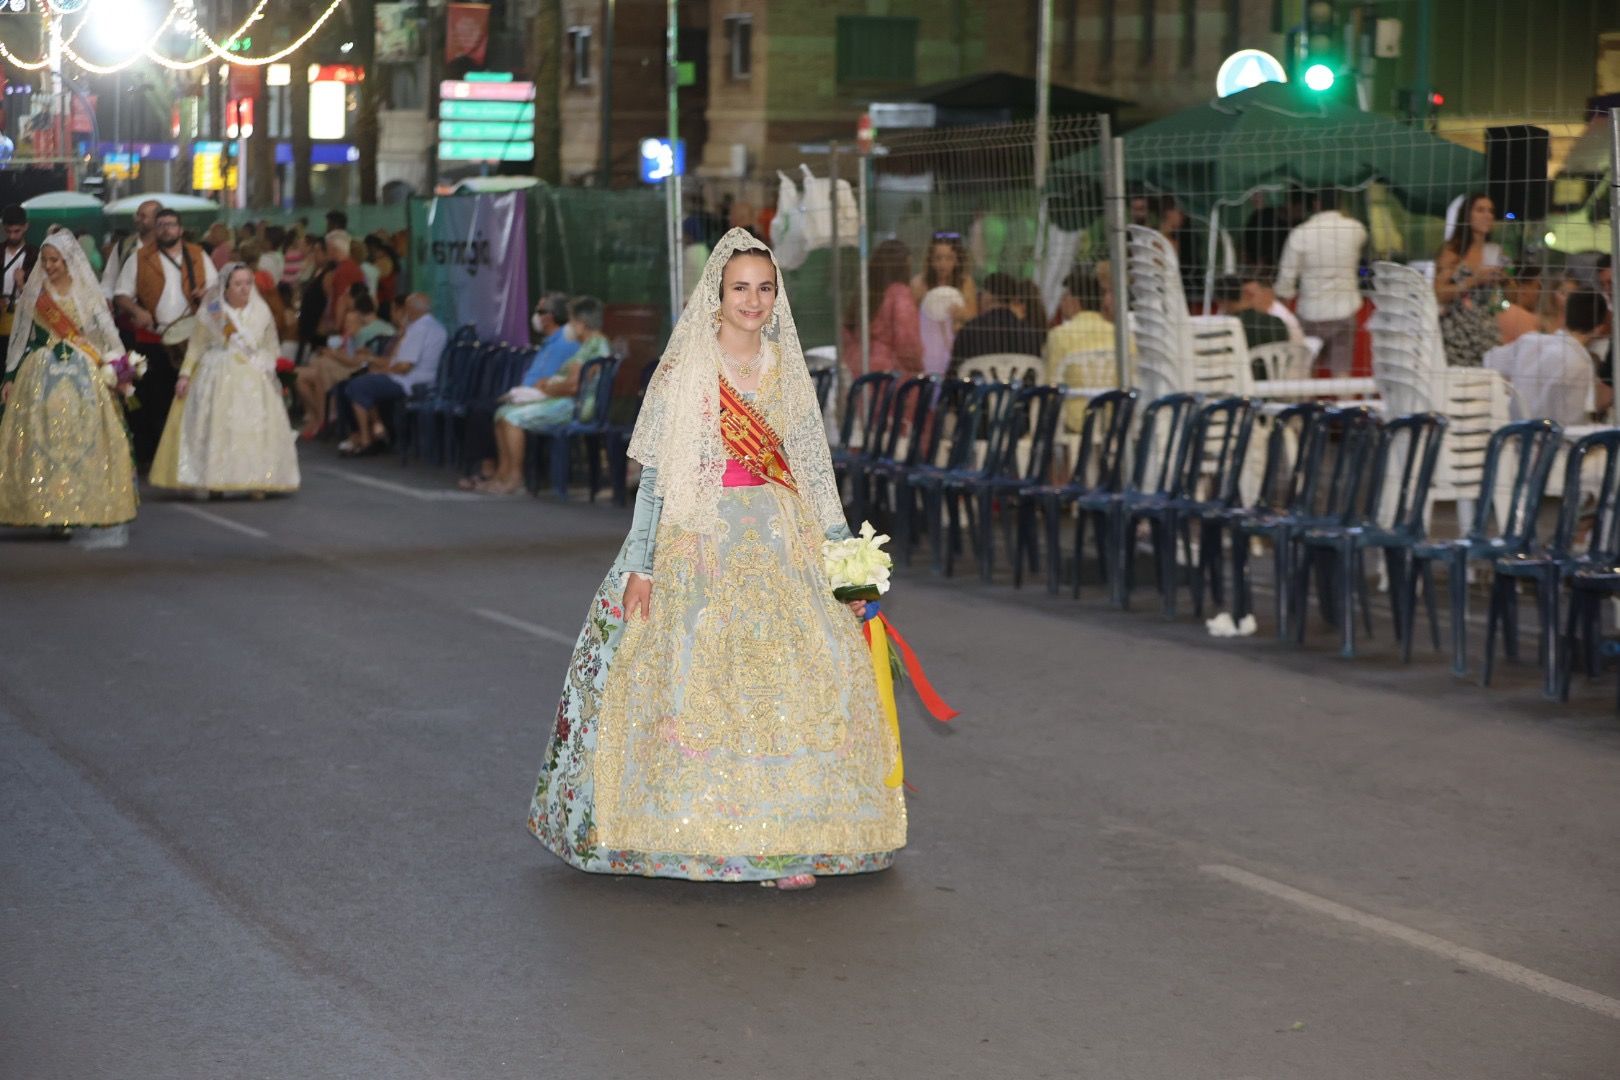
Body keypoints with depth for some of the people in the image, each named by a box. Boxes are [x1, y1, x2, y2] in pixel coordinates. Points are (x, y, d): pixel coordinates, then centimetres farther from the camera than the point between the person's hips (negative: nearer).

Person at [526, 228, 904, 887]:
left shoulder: (787, 370, 10)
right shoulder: (685, 368, -1)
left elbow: (815, 470, 15)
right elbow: (654, 473, -2)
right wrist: (641, 562, -7)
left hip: (780, 542, 3)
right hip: (701, 537, -3)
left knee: (798, 673, -8)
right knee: (700, 677, -9)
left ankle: (785, 838, -2)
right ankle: (700, 837, 0)